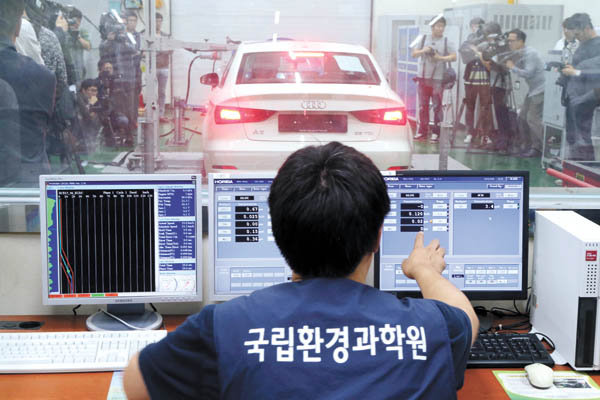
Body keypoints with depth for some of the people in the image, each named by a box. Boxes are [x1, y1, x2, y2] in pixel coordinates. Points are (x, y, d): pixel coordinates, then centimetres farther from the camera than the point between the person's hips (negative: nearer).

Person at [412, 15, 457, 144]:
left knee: (437, 106, -5)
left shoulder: (446, 42, 4)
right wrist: (423, 51, -9)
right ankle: (422, 132, 12)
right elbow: (414, 54, 11)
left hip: (438, 79, -3)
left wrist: (440, 57, -16)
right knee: (423, 106, 6)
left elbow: (454, 57, -3)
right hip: (423, 77, 3)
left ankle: (436, 133, -1)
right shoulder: (423, 39, 10)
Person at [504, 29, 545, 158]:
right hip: (533, 90, 10)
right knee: (523, 116, 12)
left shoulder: (530, 53, -18)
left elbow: (528, 73, -24)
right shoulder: (518, 54, 10)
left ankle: (538, 148, -5)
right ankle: (524, 145, 20)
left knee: (533, 119, -11)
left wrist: (512, 67, -17)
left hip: (540, 90, -10)